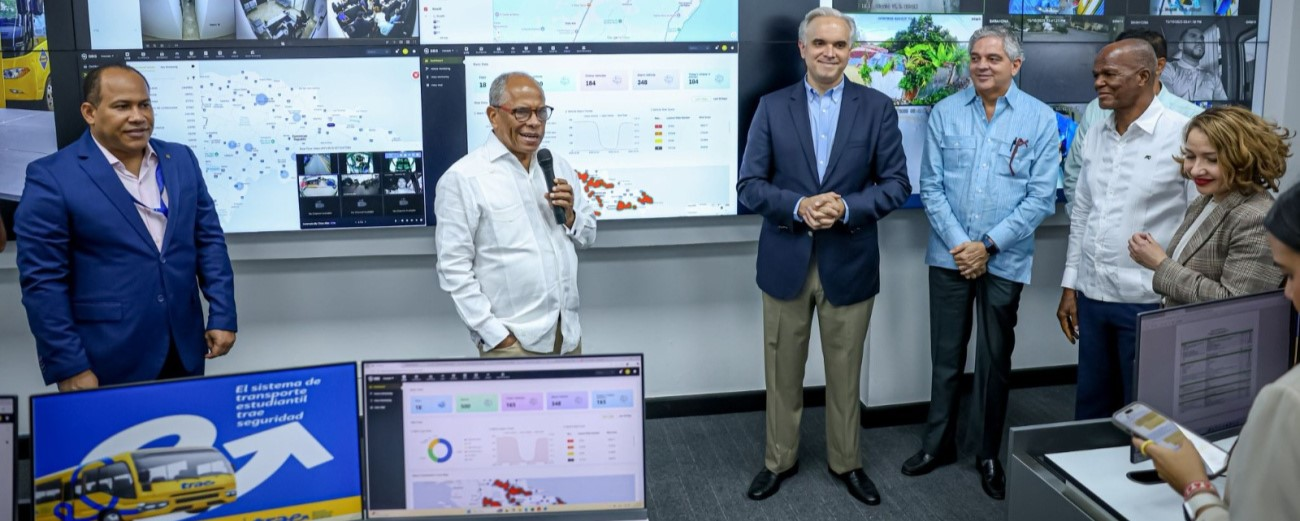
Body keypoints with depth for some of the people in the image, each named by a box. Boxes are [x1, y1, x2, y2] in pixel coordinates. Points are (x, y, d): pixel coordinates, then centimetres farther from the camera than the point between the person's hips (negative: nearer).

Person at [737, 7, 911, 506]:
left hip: (849, 262, 0)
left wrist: (845, 208, -17)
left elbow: (896, 183, -1)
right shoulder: (772, 107, 1)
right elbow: (749, 184, -2)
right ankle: (779, 460, 29)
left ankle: (846, 463, 30)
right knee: (782, 372, 11)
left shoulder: (877, 107, 0)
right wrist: (799, 205, -19)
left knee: (845, 373, 12)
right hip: (786, 261, 0)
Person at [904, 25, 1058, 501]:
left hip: (1005, 260, -1)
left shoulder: (1040, 119, -3)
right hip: (949, 255, 1)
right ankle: (938, 443, 26)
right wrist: (959, 244, -11)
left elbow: (1041, 197, -6)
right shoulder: (945, 113, 1)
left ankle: (989, 455, 24)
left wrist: (987, 245, -12)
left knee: (994, 361, 10)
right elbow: (931, 186, -1)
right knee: (946, 355, 11)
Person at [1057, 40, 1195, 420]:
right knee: (1090, 406, 17)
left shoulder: (1182, 135, -11)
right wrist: (1070, 286, 12)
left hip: (1148, 302, -6)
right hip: (1092, 296, 6)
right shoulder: (1094, 137, 8)